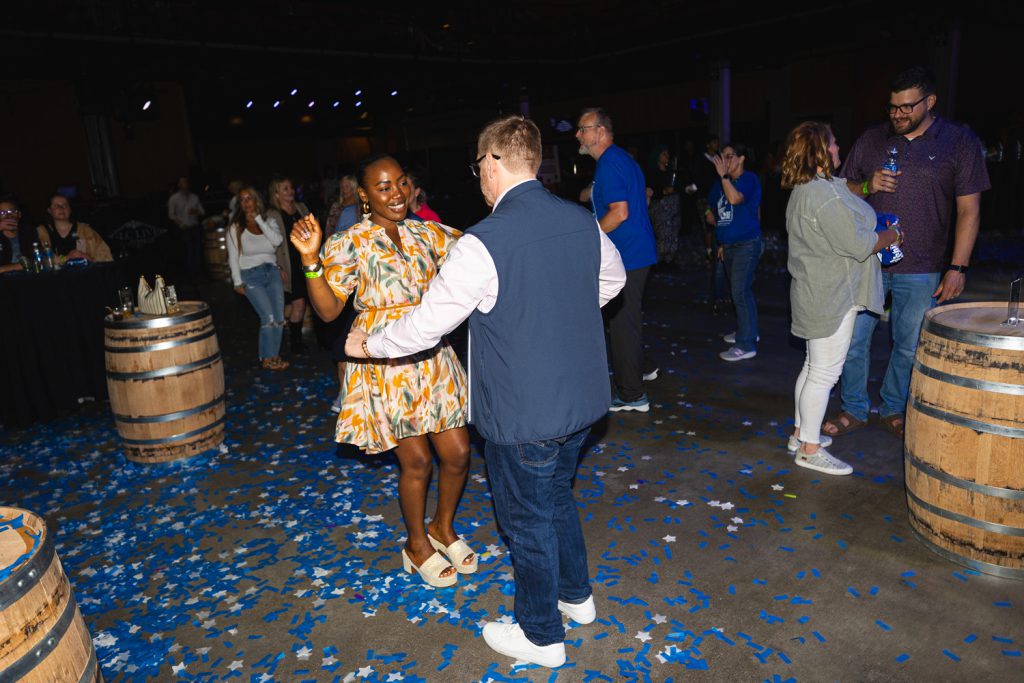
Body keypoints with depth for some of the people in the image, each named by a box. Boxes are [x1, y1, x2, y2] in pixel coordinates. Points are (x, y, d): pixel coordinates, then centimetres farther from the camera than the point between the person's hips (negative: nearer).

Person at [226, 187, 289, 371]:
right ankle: (266, 358, 0)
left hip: (272, 272, 3)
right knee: (268, 318, -15)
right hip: (250, 276, -3)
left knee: (279, 318, -1)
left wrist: (258, 219, -12)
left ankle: (274, 356, 15)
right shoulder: (236, 227, 1)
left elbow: (277, 240, -12)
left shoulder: (269, 220, 7)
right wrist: (238, 282, -4)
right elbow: (233, 256, 1)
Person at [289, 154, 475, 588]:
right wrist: (311, 259, -24)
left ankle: (444, 528, 36)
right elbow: (328, 310, -11)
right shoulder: (348, 244, -6)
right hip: (384, 366, -4)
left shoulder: (426, 234, 6)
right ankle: (418, 545, 31)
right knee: (416, 460, 4)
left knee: (457, 454, 7)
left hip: (432, 359, 5)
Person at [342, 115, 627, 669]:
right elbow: (611, 278, 17)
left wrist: (367, 344, 3)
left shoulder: (482, 244, -23)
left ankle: (541, 636, 34)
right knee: (557, 497, 28)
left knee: (528, 520, 13)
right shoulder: (582, 220, -2)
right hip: (581, 398, 7)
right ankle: (575, 595, 48)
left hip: (522, 415, -7)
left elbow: (426, 324, -15)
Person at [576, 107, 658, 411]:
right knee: (628, 315, 24)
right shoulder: (623, 158, 14)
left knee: (622, 320, -3)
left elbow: (620, 213, -26)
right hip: (638, 251, 10)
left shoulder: (608, 164, -18)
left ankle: (631, 395, 6)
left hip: (625, 256, -10)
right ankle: (641, 367, 42)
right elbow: (643, 194, 25)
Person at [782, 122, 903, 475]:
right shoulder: (825, 195, -22)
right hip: (832, 298, -11)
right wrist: (891, 236, -2)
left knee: (813, 367, 18)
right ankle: (810, 449, 7)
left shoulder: (804, 191, 12)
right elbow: (859, 244, -21)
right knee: (824, 373, -3)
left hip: (815, 293, 11)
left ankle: (800, 433, 30)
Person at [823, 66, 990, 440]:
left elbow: (969, 210, -1)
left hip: (920, 269, -1)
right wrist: (867, 187, -11)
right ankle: (854, 410, 21)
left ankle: (893, 410, 29)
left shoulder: (961, 143, 0)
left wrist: (958, 267, -8)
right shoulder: (871, 139, 6)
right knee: (852, 338, 4)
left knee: (909, 346, 9)